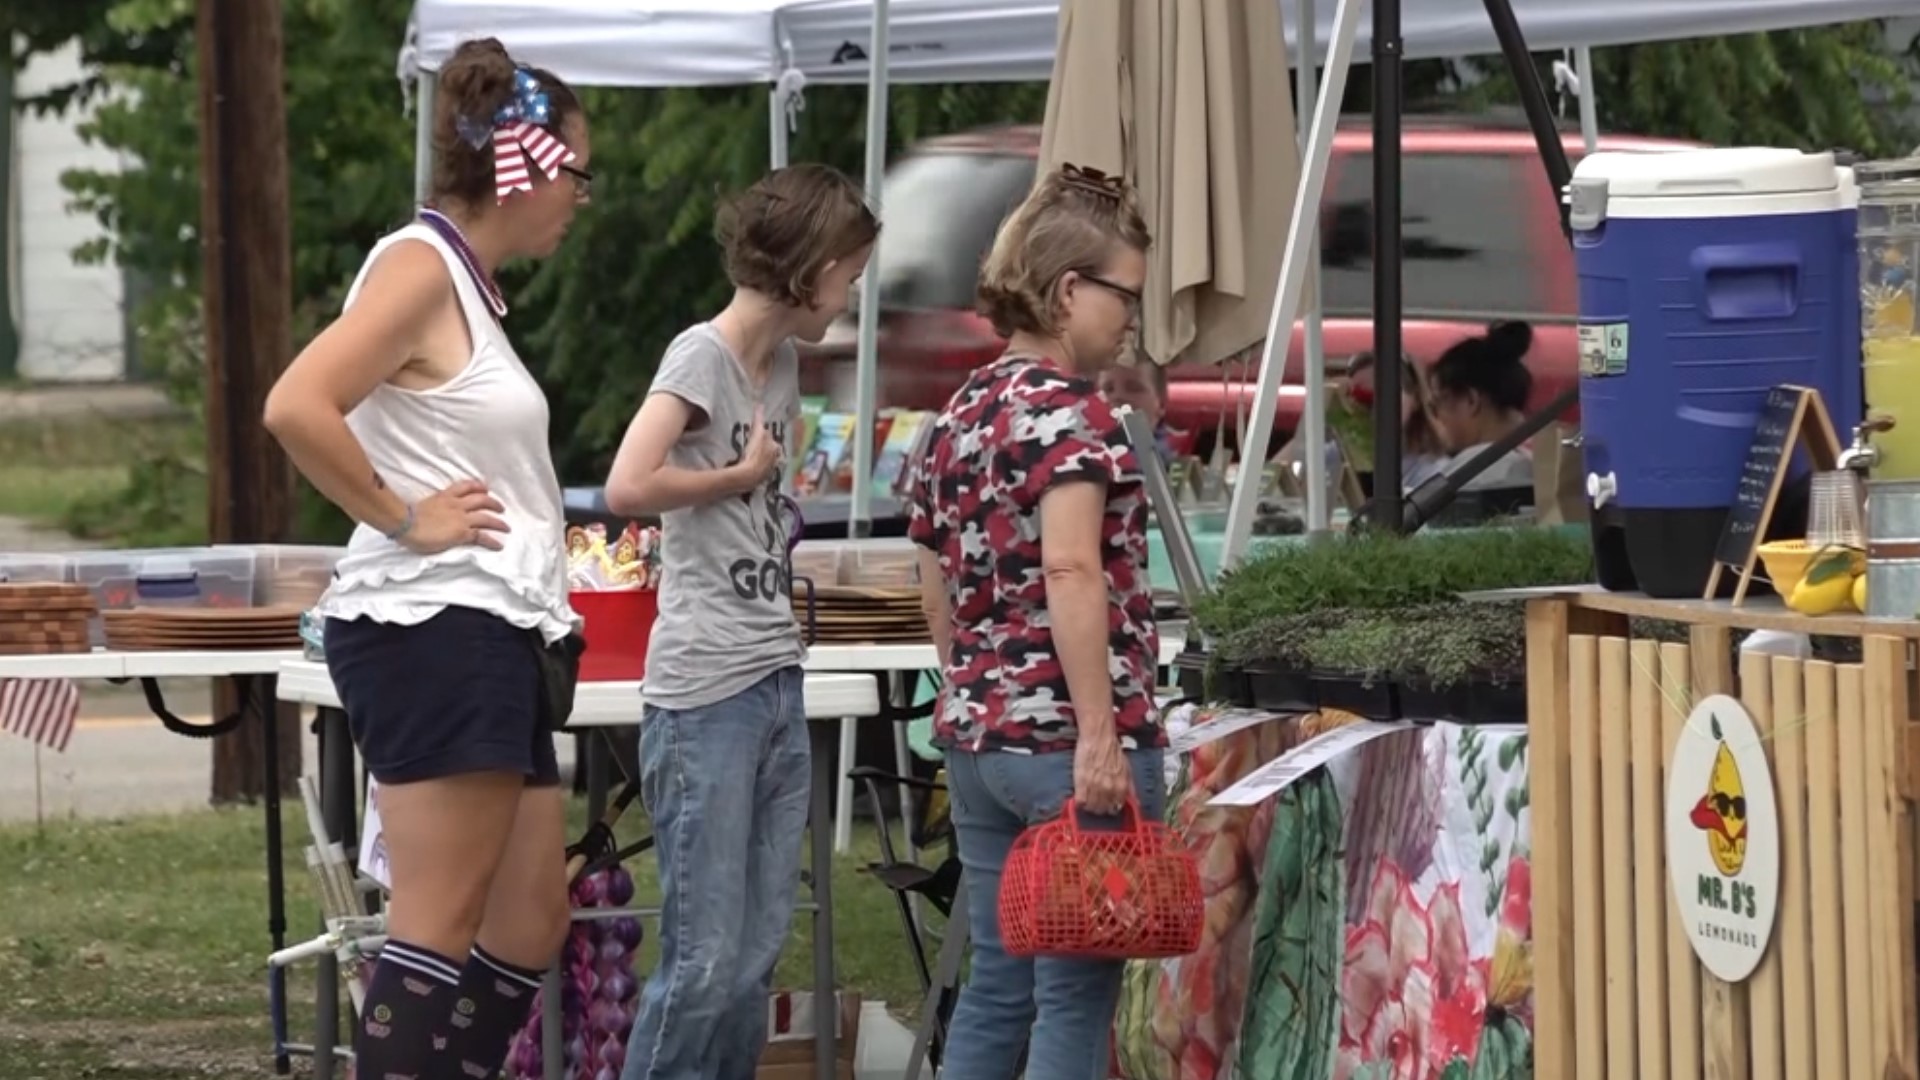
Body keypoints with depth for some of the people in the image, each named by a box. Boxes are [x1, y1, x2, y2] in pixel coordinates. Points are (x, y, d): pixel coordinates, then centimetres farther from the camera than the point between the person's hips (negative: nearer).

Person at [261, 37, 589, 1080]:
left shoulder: (467, 282, 19)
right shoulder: (419, 267, -11)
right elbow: (297, 409, -26)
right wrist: (403, 518, -17)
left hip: (489, 638, 10)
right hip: (431, 631, -10)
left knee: (531, 925, 10)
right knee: (442, 929, -10)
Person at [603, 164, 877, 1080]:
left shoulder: (782, 365, 15)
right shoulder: (702, 357, -9)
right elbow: (627, 488, -24)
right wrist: (742, 476, -10)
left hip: (777, 686, 8)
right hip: (706, 695, -8)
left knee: (754, 961, 8)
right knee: (704, 962, -8)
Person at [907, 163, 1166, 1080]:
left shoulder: (958, 418, 13)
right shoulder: (1068, 411, -11)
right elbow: (1072, 573, -20)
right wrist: (1101, 733, -23)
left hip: (976, 738, 8)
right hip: (1066, 736, -8)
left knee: (996, 988, 11)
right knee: (1076, 995, -4)